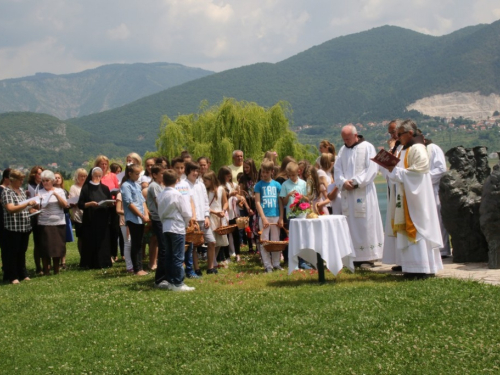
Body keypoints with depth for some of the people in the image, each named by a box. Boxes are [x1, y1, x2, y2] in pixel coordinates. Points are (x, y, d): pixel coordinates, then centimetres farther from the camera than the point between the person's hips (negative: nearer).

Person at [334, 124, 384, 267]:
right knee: (351, 226, 3)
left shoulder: (367, 147, -1)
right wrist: (343, 182, -9)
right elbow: (337, 170, 11)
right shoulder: (342, 150, 14)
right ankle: (355, 257, 5)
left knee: (366, 224, -5)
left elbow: (372, 169, -9)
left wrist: (356, 182, -15)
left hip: (363, 192, -5)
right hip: (347, 192, 5)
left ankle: (368, 257, -2)